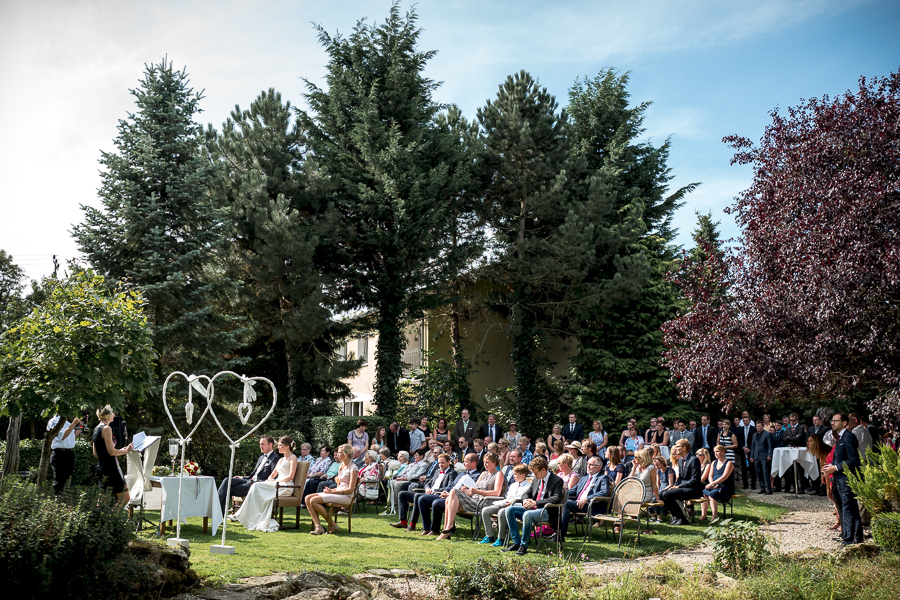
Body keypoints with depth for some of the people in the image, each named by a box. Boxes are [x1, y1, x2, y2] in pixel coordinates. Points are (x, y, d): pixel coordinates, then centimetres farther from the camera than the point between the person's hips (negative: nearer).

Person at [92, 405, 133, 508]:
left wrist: (120, 450, 22)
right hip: (110, 468, -9)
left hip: (100, 468, 9)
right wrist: (126, 450, -3)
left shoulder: (96, 429, 14)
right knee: (125, 497, -4)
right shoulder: (106, 429, -13)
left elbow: (95, 453, 20)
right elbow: (111, 452, -17)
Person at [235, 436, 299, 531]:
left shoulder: (292, 458, 2)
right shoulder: (281, 460, 28)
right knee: (255, 487, -21)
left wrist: (276, 481, -14)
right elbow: (273, 474, 26)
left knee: (257, 487, -25)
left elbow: (290, 476, -9)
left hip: (286, 487, -7)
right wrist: (269, 479, 3)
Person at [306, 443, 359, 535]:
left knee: (314, 500, -23)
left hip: (346, 496, -9)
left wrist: (333, 491, -16)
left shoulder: (353, 468, -8)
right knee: (308, 498, -9)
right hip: (337, 493, 9)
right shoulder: (341, 466, 20)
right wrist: (331, 490, 0)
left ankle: (333, 525, -11)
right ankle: (318, 527, -17)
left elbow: (350, 489, -15)